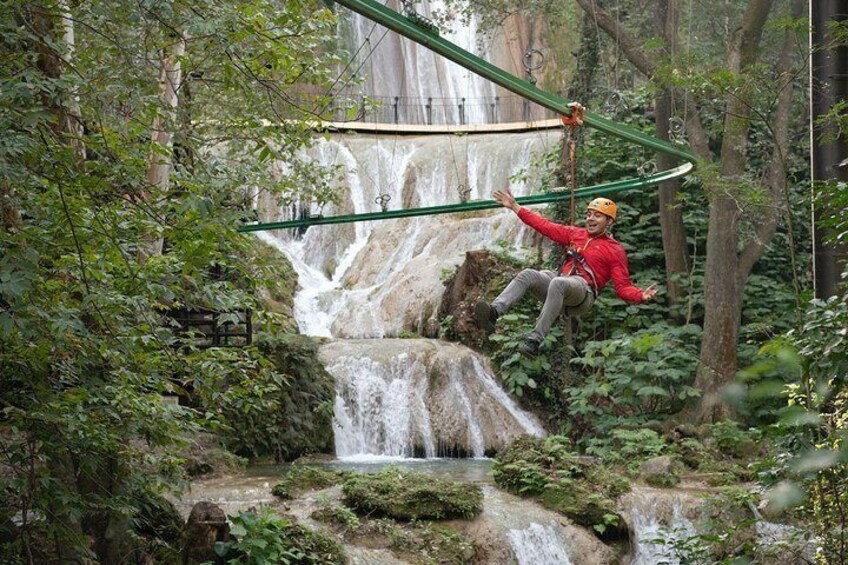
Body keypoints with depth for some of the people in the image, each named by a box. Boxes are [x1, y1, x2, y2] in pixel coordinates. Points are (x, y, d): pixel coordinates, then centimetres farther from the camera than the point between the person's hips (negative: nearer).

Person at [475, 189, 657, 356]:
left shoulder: (615, 250, 11)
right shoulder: (576, 234, 26)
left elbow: (623, 287, 5)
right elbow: (545, 226, 24)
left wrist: (641, 296, -17)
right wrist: (515, 207, 21)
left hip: (583, 290, -5)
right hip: (560, 287, 6)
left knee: (557, 283, -38)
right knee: (528, 275, -22)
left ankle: (535, 340, -46)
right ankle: (493, 313, -44)